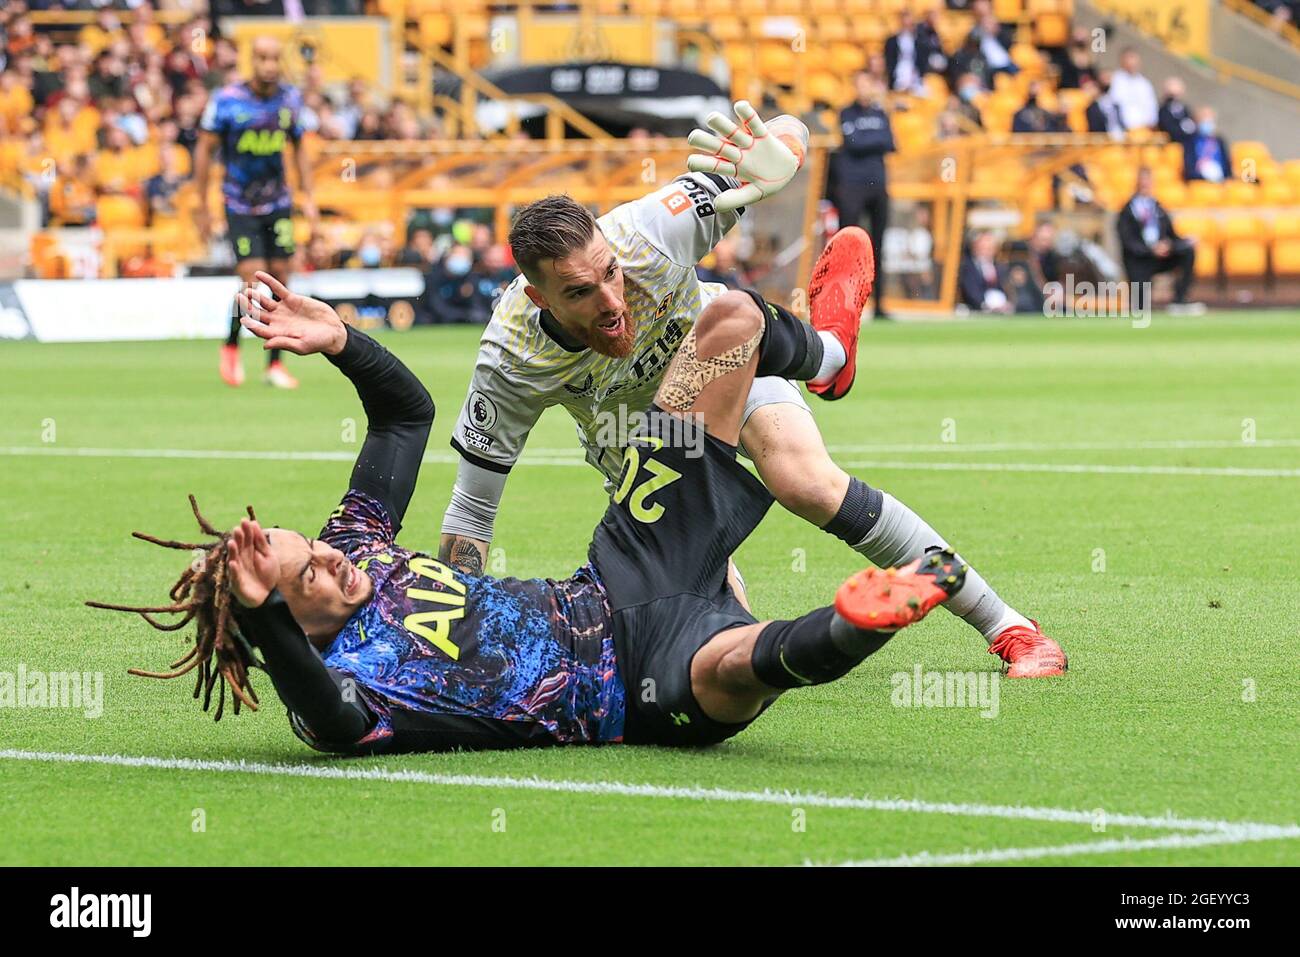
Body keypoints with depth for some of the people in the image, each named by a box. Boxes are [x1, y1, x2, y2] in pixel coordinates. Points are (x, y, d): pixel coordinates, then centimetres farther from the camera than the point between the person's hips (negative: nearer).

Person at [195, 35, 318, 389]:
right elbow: (205, 149, -4)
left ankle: (275, 364, 9)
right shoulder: (226, 100, -11)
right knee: (253, 279, -13)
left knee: (280, 278, 0)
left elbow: (299, 147, 13)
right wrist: (202, 207, -4)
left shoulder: (290, 98, 1)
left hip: (278, 203, 4)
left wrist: (308, 197, 6)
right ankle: (231, 347, 13)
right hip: (240, 205, -4)